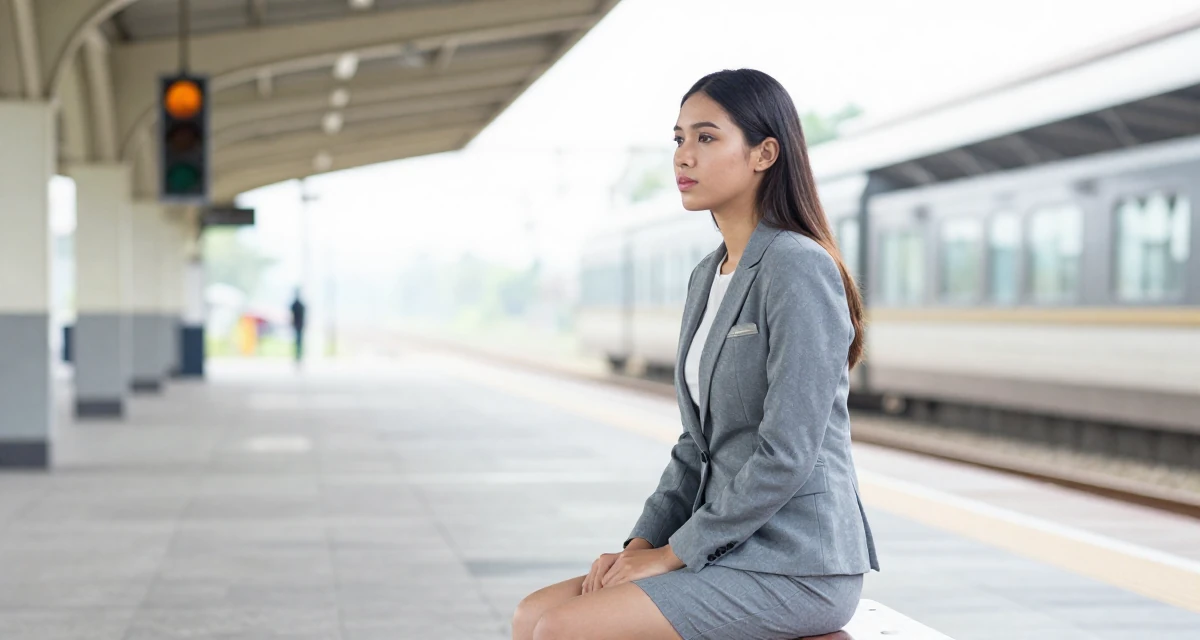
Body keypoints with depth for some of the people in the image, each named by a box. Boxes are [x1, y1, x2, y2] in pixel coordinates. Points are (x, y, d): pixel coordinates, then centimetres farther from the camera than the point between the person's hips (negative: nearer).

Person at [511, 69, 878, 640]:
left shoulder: (798, 269, -14)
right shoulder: (708, 277, 15)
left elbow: (786, 456, -19)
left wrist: (676, 552, -13)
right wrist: (643, 541, 4)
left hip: (794, 569, -9)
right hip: (732, 551, 9)